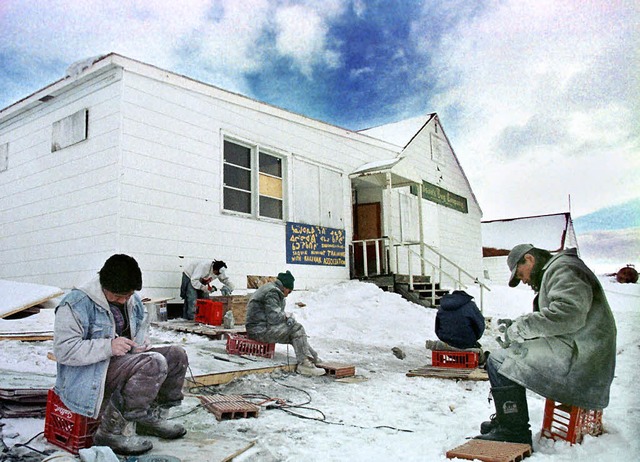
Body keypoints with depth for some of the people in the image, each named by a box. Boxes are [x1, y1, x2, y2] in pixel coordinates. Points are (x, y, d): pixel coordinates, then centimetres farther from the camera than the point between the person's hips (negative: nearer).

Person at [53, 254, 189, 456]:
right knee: (154, 363, -30)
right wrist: (108, 347, -29)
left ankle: (152, 417, 11)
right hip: (87, 375, -9)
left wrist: (139, 344, 4)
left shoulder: (132, 301, 9)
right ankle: (113, 432, -20)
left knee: (176, 355, -1)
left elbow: (141, 324, 28)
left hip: (123, 361, 9)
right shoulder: (78, 303, -16)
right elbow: (63, 350, -21)